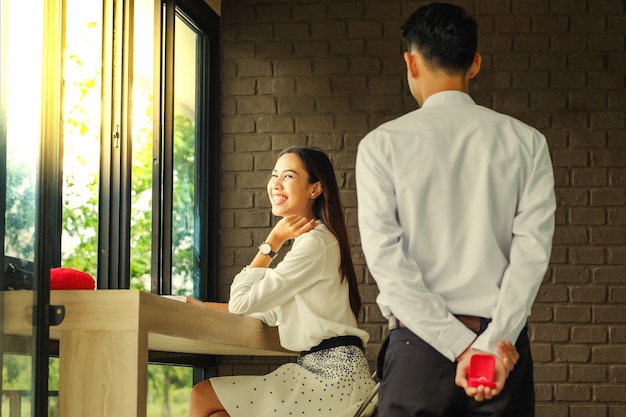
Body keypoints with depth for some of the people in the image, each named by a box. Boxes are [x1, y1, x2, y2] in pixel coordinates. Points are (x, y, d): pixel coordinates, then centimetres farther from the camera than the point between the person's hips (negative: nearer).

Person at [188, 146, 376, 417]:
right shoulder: (309, 240, 20)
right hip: (322, 368, 10)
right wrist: (204, 308, 19)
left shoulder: (315, 242, -12)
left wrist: (273, 242, -3)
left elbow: (241, 302, -10)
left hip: (333, 374, -10)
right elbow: (271, 313, 23)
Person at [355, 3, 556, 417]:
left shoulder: (382, 145, 0)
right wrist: (494, 343, -13)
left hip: (418, 345, -1)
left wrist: (461, 346, -11)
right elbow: (533, 249, -7)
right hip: (503, 344, 1)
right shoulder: (526, 142, 4)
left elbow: (385, 257, -9)